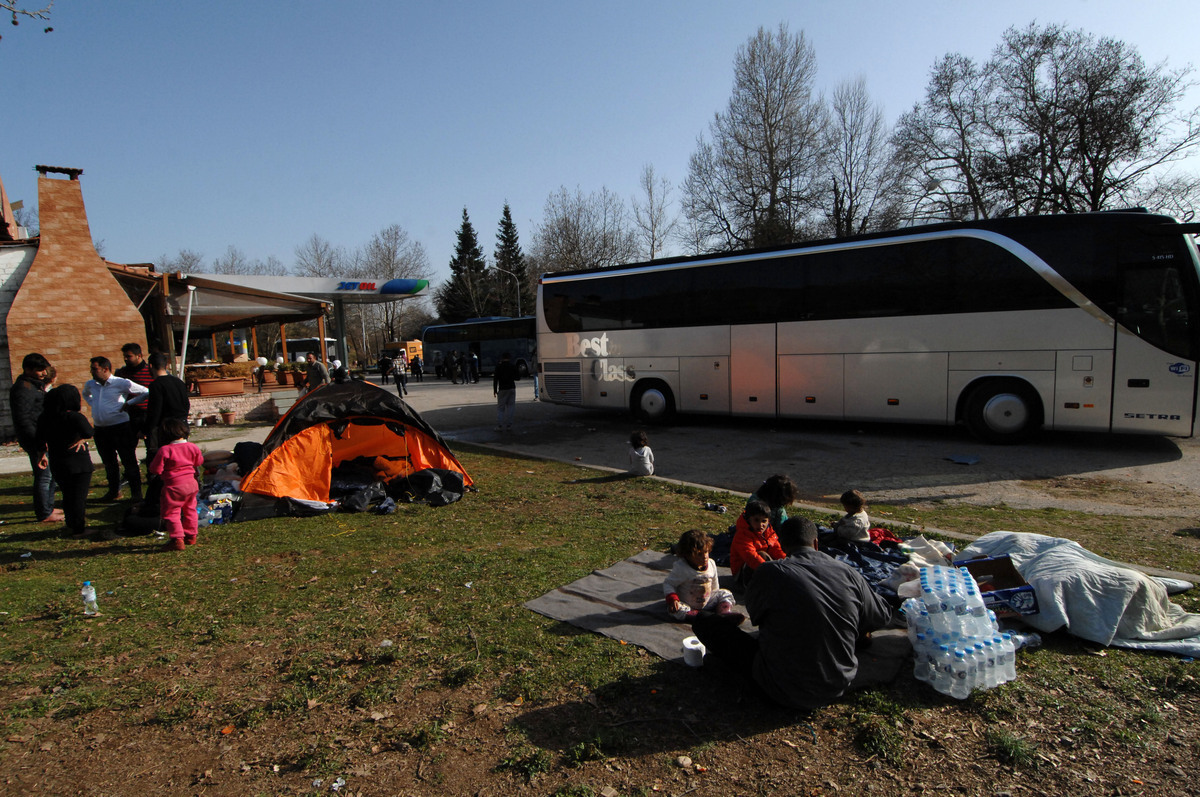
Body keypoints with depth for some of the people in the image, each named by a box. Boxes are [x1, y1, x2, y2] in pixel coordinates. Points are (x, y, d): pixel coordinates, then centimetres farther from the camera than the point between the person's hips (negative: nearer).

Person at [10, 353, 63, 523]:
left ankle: (48, 508, 28)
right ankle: (44, 515, 3)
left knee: (50, 474, 18)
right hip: (35, 439, -10)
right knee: (44, 475, -5)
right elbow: (23, 420, -23)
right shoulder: (23, 389, -16)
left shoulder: (35, 385, 14)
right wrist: (38, 443, -25)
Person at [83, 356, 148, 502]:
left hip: (120, 428, -6)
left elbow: (146, 392, -7)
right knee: (108, 463, 15)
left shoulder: (121, 383, -9)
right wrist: (93, 404, 16)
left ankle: (137, 493, 2)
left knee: (129, 462, -3)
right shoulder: (91, 384, 10)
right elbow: (85, 394, 34)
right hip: (100, 429, 6)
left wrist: (128, 403, -8)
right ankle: (114, 491, 28)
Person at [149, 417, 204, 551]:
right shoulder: (193, 447, -1)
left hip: (174, 486, -6)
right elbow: (199, 462, 13)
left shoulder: (164, 450, -16)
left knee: (171, 513, 3)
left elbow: (156, 470, -13)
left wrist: (152, 464, 9)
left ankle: (177, 539, 0)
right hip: (192, 484, 6)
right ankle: (191, 536, 27)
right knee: (190, 510, 18)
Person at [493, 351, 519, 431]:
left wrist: (495, 390, 0)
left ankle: (499, 426, -4)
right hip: (511, 388, 1)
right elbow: (518, 377, 8)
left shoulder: (499, 366, -3)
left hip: (502, 389, -1)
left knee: (500, 407, 4)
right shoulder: (513, 366, 2)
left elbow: (495, 379, -5)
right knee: (510, 407, 6)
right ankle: (508, 426, 2)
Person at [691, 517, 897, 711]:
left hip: (786, 693, -4)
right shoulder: (848, 573, -5)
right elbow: (885, 617, 12)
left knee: (704, 620, 3)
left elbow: (754, 612, 5)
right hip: (839, 688, 5)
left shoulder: (770, 573, -15)